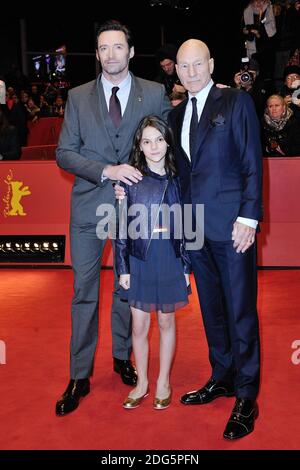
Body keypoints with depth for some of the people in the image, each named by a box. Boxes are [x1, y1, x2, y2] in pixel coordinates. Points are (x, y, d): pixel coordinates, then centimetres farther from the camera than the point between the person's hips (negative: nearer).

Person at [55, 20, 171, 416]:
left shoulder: (155, 94, 1)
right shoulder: (78, 97, 3)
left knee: (127, 285, 13)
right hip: (89, 205, 0)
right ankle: (80, 376, 17)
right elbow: (64, 153, -1)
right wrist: (107, 170, -16)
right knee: (84, 290, 4)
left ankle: (122, 357, 35)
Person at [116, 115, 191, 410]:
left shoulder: (176, 179, 1)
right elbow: (122, 227, -1)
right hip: (140, 261, -1)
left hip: (170, 261, 1)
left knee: (166, 322, 12)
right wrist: (122, 268, -3)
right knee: (139, 326, 7)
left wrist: (186, 266, 3)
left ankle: (163, 382, 28)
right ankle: (141, 383, 26)